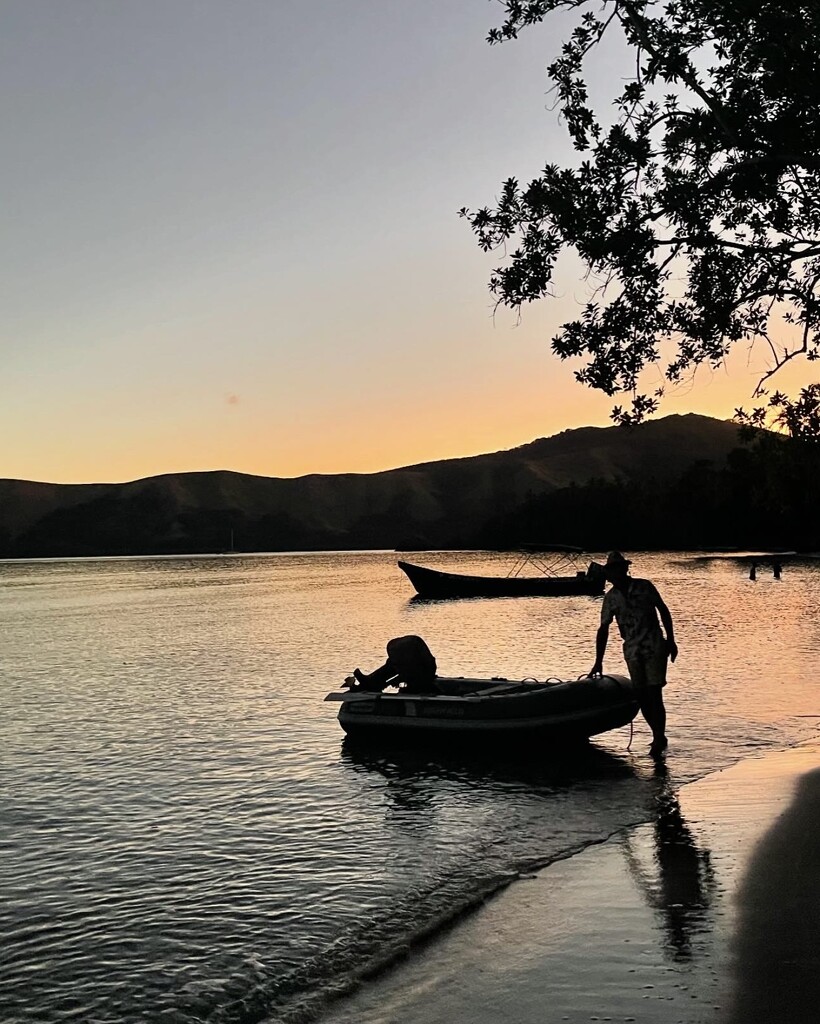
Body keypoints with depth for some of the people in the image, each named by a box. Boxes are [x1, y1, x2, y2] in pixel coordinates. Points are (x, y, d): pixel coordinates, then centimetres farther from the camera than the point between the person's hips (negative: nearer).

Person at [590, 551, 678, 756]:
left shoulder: (644, 587, -2)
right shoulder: (610, 598, 4)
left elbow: (663, 610, 8)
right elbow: (603, 629, 3)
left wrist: (670, 640, 4)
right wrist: (598, 662, -1)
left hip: (654, 648, -3)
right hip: (632, 652, 3)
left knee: (654, 694, -8)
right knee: (642, 697, 3)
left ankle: (659, 739, 0)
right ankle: (658, 736, 19)